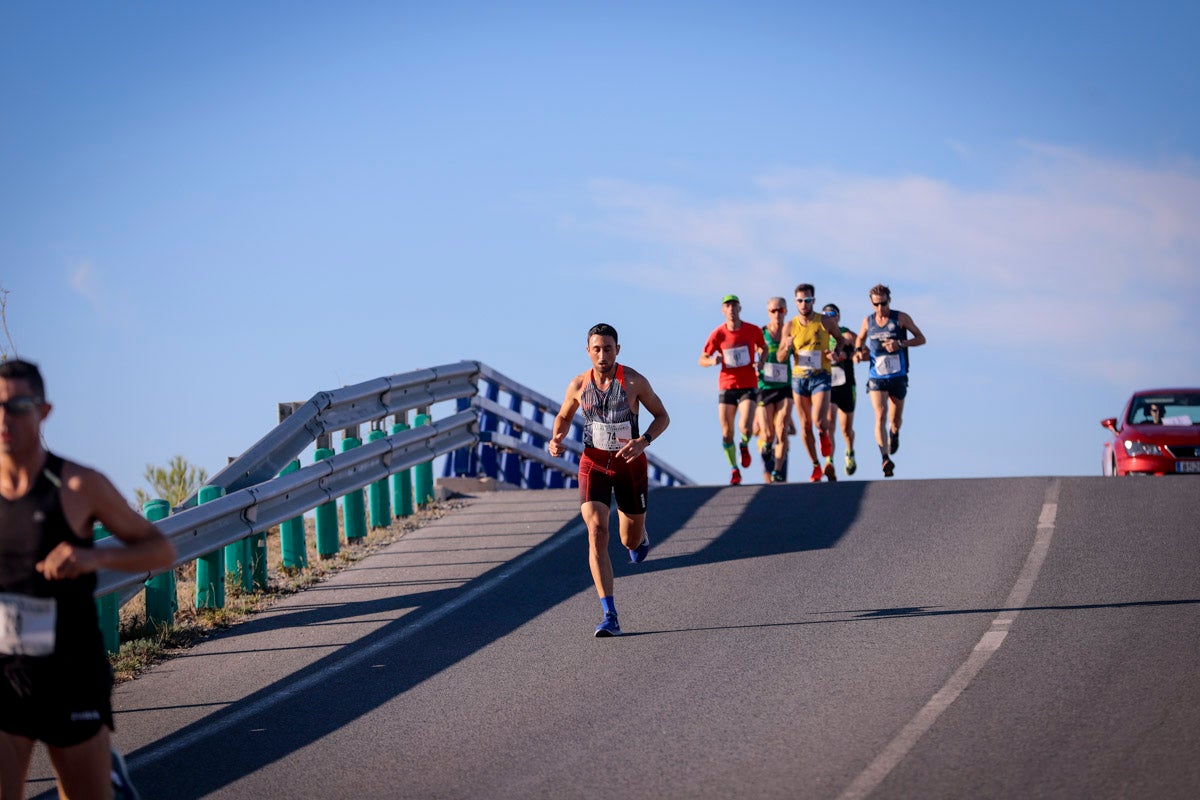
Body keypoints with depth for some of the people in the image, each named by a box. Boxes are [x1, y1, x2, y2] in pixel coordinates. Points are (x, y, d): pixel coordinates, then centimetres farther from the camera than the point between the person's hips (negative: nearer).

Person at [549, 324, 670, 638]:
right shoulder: (579, 385, -4)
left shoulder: (634, 381, -11)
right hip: (593, 463, 0)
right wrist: (557, 438, -8)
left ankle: (640, 536, 56)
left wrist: (643, 441, -21)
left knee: (631, 541, 12)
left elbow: (662, 416, -2)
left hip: (630, 462, 0)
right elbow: (564, 416, 15)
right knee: (596, 532, -19)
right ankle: (610, 617, -20)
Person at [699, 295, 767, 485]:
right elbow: (702, 360, 3)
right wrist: (712, 361, -20)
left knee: (745, 428, -19)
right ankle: (734, 471, 18)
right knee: (726, 433, 0)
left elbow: (763, 347, 19)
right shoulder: (718, 334, -3)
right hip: (726, 386, 1)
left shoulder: (753, 331, -2)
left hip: (748, 386, -1)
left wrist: (761, 362, -3)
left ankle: (744, 446, 18)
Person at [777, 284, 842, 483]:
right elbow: (780, 357, 2)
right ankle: (816, 466, 17)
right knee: (805, 425, 4)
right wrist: (787, 348, -19)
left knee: (819, 420, -19)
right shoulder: (791, 326, 1)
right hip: (798, 377, 2)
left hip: (820, 377, -2)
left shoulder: (825, 322, -2)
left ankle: (825, 437, 16)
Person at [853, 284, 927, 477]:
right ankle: (886, 459, -25)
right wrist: (858, 351, 0)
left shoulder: (901, 318, -3)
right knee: (880, 416, -17)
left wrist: (900, 344, -18)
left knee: (895, 419, 10)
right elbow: (860, 339, 23)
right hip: (876, 377, 0)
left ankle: (894, 433, 49)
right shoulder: (868, 321, 4)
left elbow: (921, 339, -2)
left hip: (898, 377, 0)